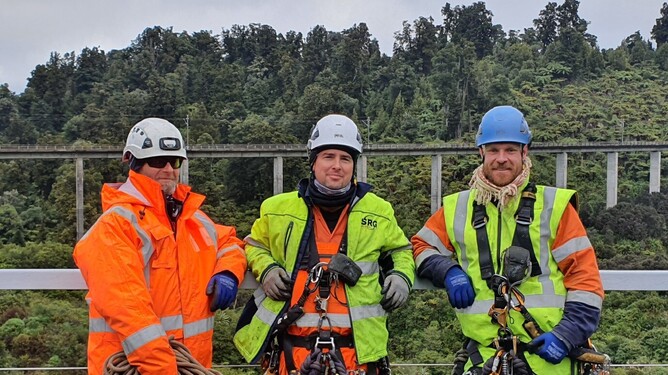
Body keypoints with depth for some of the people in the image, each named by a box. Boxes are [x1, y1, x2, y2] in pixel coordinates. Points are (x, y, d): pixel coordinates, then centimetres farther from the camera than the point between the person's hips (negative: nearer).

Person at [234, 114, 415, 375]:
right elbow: (255, 246, 20)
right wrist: (266, 270, 0)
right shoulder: (279, 208, 6)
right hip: (292, 345, 0)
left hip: (358, 346, 0)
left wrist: (401, 276, 4)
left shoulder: (378, 211, 9)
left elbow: (399, 250, 23)